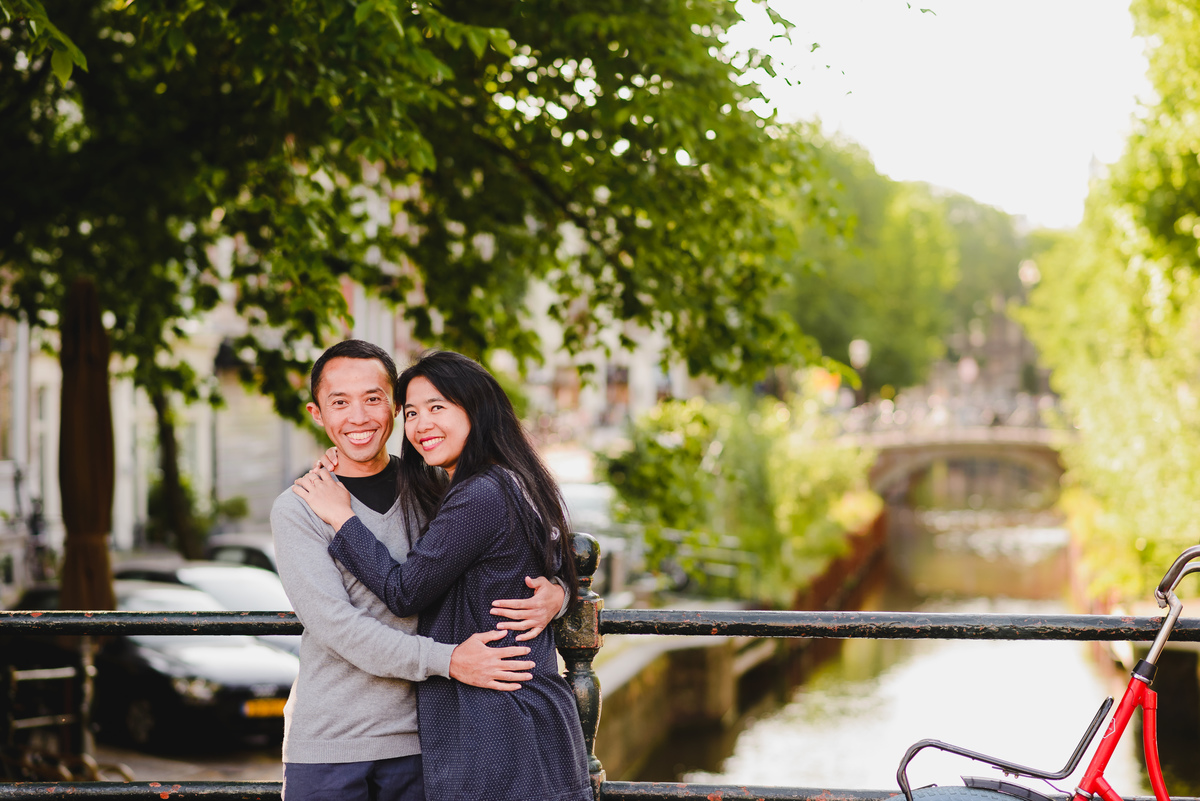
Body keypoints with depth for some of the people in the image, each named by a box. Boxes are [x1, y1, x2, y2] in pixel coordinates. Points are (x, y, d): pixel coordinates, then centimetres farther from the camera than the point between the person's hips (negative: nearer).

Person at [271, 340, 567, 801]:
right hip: (326, 745, -2)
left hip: (418, 741, 2)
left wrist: (554, 593, -11)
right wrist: (447, 660, -24)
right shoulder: (297, 511, -3)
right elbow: (334, 623, -14)